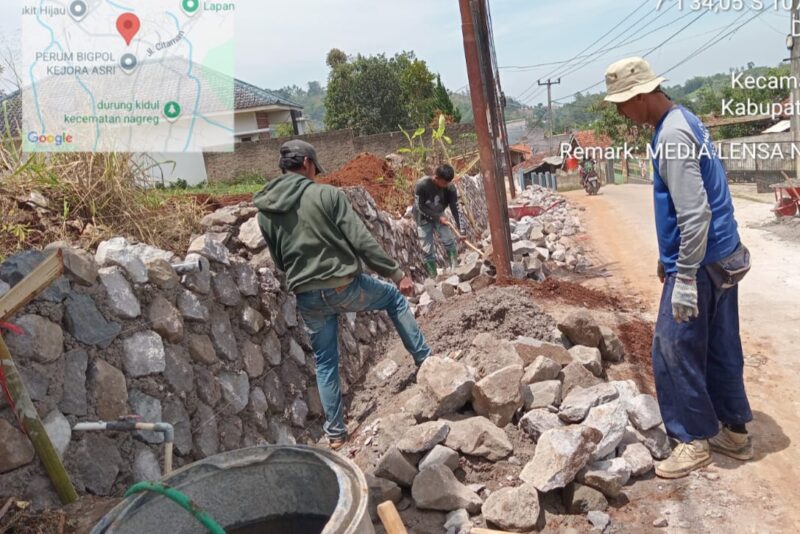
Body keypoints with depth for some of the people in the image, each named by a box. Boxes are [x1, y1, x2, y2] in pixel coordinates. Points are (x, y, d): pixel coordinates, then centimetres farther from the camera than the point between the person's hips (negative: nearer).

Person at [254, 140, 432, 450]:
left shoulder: (265, 212, 4)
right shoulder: (326, 194, -11)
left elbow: (279, 262, 13)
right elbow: (362, 241, -14)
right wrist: (397, 273, -8)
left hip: (307, 299, 4)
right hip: (345, 287, -4)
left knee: (325, 364, 18)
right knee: (395, 298, 24)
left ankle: (335, 433, 25)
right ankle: (424, 358, 29)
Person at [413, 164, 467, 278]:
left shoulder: (450, 187, -21)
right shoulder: (422, 185, -31)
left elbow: (455, 208, -20)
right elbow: (420, 207, -23)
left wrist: (461, 229, -26)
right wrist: (438, 217, -26)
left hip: (438, 215, 3)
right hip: (423, 218, -3)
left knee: (450, 241, -12)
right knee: (428, 250, -3)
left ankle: (455, 270, -1)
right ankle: (434, 278, 6)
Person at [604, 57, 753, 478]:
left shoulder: (672, 134, -20)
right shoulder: (682, 121, 13)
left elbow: (695, 213, -26)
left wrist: (684, 277, -24)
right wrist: (669, 257, 24)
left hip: (699, 262, -10)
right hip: (721, 255, 10)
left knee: (674, 351, 0)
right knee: (720, 348, 17)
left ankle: (695, 440, 14)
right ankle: (734, 431, 29)